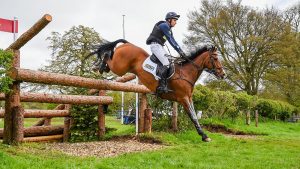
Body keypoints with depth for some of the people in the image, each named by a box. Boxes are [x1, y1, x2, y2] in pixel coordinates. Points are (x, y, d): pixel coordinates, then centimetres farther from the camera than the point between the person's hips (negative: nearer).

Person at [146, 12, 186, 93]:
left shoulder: (169, 29, 20)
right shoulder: (164, 26, -10)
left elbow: (173, 41, 17)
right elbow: (171, 40, -16)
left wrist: (181, 51, 8)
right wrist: (179, 51, -17)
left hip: (160, 46, 10)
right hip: (155, 45, -10)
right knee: (166, 64, -21)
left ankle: (165, 85, 2)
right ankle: (161, 86, -25)